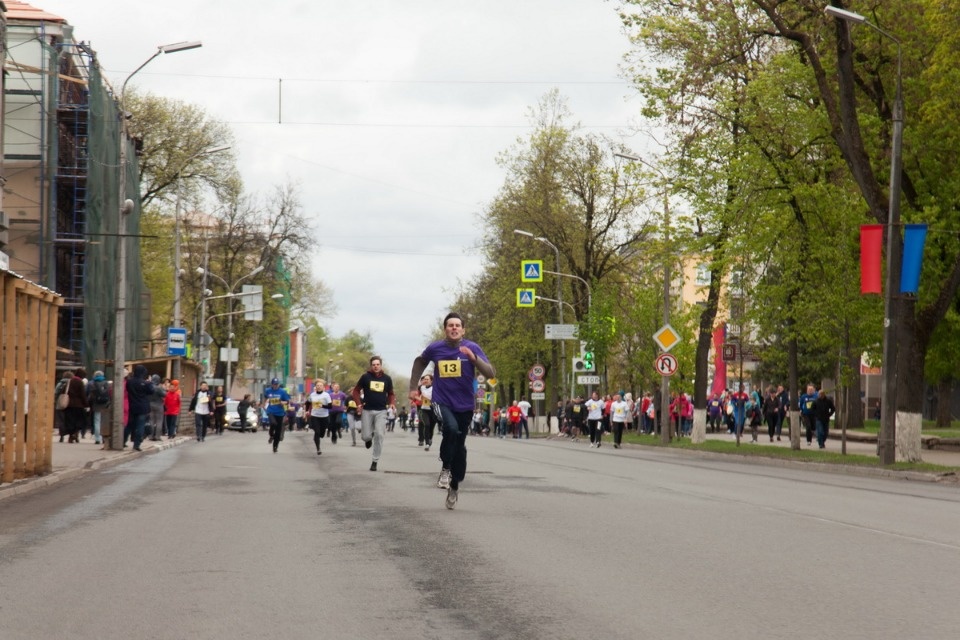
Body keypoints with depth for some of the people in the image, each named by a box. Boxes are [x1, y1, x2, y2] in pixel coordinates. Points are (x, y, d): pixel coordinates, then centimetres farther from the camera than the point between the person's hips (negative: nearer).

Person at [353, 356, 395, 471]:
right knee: (366, 436, -2)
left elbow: (391, 394, 16)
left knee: (379, 435, -11)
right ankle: (369, 438, 38)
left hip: (381, 411, 1)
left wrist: (391, 403, -4)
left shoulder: (387, 379, 4)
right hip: (367, 410, -1)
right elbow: (356, 390, 5)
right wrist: (359, 403, -9)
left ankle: (375, 462, -3)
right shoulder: (365, 377, -1)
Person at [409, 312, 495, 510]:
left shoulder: (472, 348, -9)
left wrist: (473, 357, -30)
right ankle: (445, 468, -9)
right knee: (451, 429, -32)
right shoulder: (435, 349, -5)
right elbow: (420, 362, 18)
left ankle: (454, 486, 31)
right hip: (442, 402, -1)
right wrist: (413, 386, 15)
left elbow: (491, 374, -16)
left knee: (459, 446, 11)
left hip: (464, 405, 1)